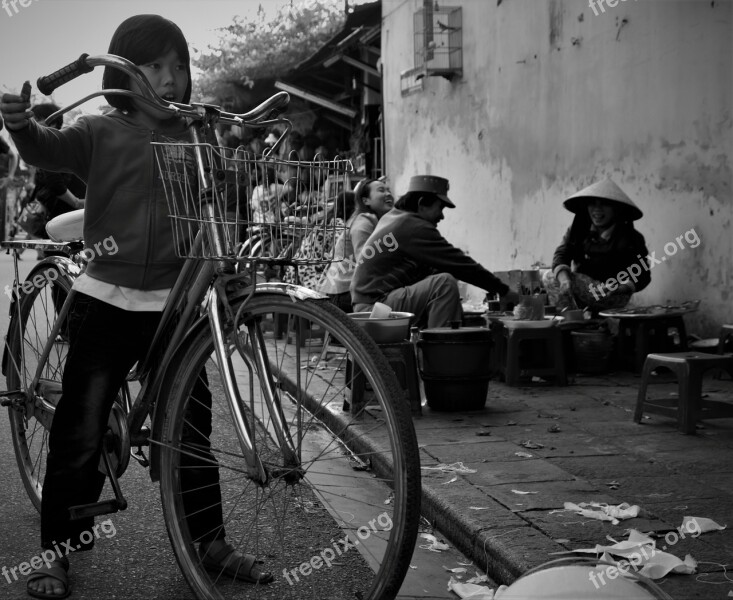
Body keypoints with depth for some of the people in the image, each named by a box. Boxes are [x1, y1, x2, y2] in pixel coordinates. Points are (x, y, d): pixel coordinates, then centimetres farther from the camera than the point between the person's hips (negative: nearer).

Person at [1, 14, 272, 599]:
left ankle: (209, 538, 22)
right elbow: (50, 150, -17)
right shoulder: (101, 133, 0)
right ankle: (57, 551, 13)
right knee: (80, 430, -1)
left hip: (173, 303, 2)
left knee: (191, 423, 8)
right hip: (107, 301, -2)